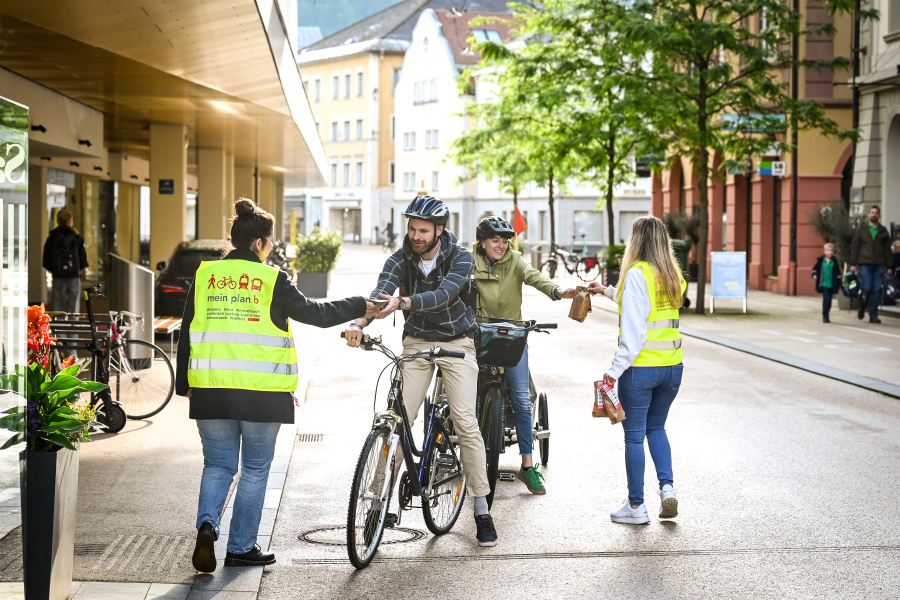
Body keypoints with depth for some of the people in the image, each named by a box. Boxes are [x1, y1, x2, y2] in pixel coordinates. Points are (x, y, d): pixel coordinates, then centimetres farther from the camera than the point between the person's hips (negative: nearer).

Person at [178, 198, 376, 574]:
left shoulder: (205, 275, 5)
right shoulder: (272, 279, -6)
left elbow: (187, 333, 9)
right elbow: (314, 313, 0)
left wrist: (184, 384, 19)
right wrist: (359, 306, 13)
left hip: (211, 388, 3)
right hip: (261, 391, -3)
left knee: (218, 465, 14)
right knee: (255, 470, 10)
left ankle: (207, 525, -11)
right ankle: (241, 548, 13)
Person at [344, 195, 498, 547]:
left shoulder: (460, 258, -13)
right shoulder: (400, 259, -6)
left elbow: (444, 294, -31)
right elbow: (380, 295, -22)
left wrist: (402, 302, -48)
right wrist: (358, 323, -44)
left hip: (456, 343, -2)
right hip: (416, 343, 2)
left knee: (466, 423, -11)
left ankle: (482, 511, -4)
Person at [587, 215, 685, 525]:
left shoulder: (637, 273, -14)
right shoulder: (672, 275, 8)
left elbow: (633, 329, -19)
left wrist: (615, 369, -16)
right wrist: (608, 291, 33)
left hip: (641, 367, -7)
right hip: (672, 366, 7)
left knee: (634, 435, 4)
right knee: (656, 427, 22)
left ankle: (636, 506, 11)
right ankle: (667, 487, 7)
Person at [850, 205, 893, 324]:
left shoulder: (883, 231, 12)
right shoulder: (861, 229, 8)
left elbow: (887, 249, 13)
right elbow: (855, 247, 7)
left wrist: (888, 266, 6)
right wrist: (853, 263, 0)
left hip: (879, 265, 2)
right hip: (865, 264, -2)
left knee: (876, 290, -1)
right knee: (866, 288, -10)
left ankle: (873, 315, 4)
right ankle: (862, 308, 16)